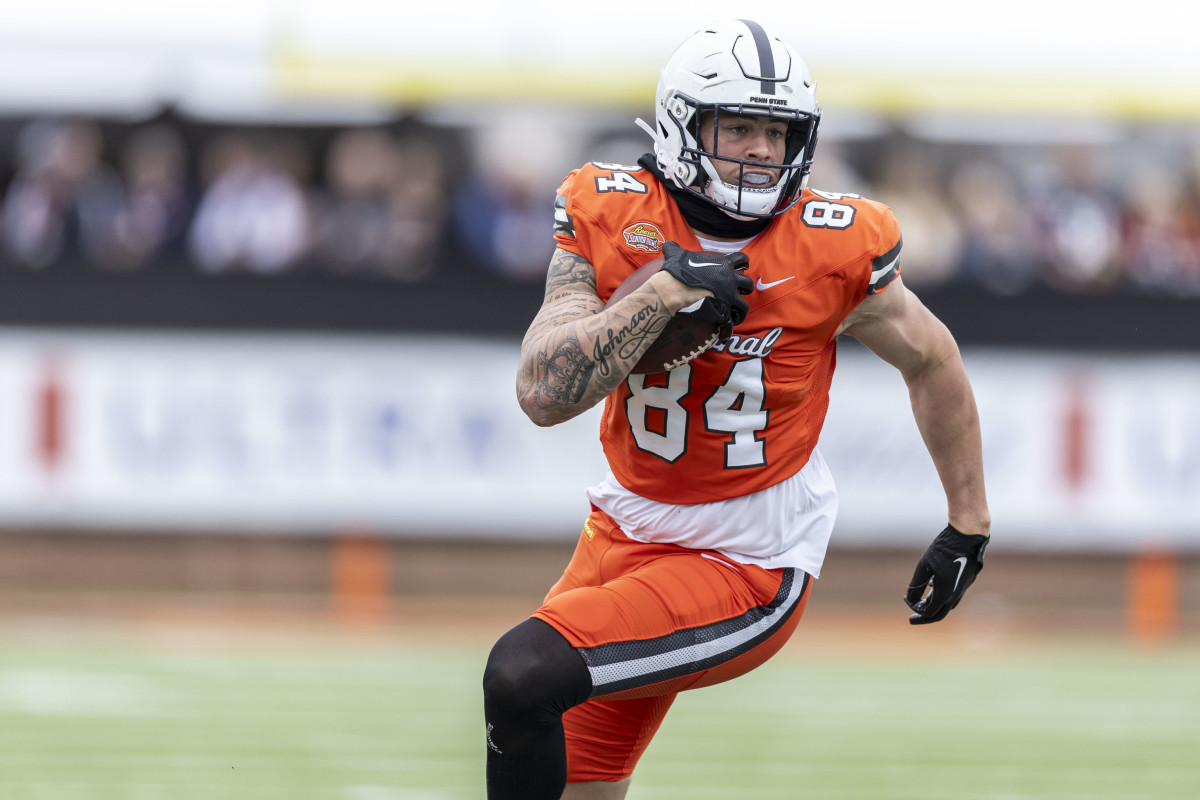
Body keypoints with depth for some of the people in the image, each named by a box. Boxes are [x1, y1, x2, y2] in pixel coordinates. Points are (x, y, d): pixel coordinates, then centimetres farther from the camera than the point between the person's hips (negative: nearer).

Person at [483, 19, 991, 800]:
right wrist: (662, 293, -26)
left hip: (752, 567, -4)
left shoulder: (832, 249, -13)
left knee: (525, 675, -23)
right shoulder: (612, 221, -8)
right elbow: (544, 393, -16)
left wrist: (970, 525, 12)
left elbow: (931, 360, 6)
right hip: (630, 533, 5)